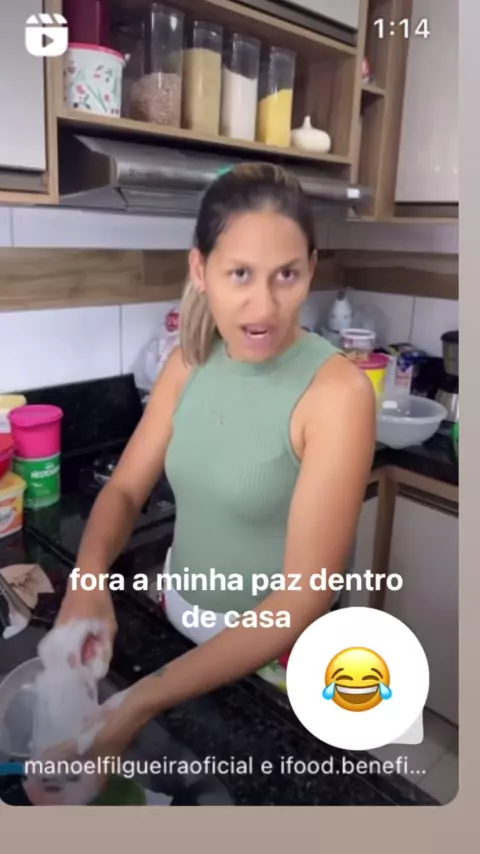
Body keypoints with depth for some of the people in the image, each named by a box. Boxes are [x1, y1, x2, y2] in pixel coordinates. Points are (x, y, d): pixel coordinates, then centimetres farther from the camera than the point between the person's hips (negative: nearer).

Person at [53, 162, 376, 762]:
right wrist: (86, 582, -25)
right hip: (178, 622, 5)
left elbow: (305, 596, -27)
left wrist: (138, 707, -31)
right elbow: (125, 488, -4)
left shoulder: (337, 392, -26)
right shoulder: (190, 362, -8)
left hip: (274, 659, -4)